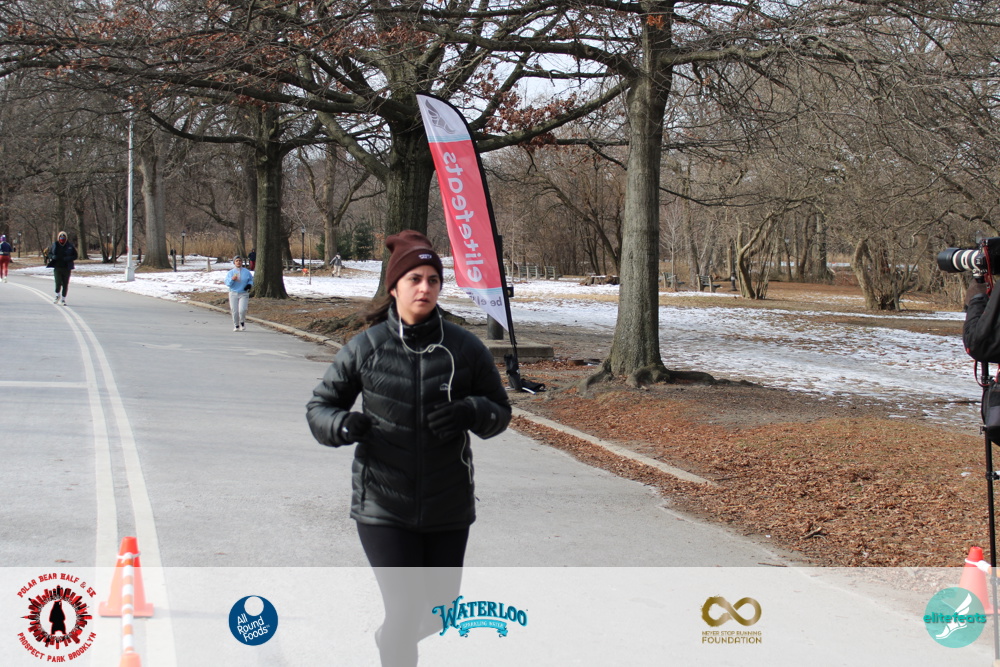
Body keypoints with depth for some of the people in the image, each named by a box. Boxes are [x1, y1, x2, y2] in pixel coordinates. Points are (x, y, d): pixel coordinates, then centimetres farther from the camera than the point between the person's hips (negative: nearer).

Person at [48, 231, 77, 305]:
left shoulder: (70, 246, 1)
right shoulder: (55, 245, 5)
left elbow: (75, 256, 4)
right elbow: (49, 254, 15)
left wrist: (68, 258, -15)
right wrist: (53, 257, -9)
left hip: (66, 268, 0)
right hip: (57, 268, 0)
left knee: (65, 284, 2)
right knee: (58, 282, -11)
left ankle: (63, 299, 16)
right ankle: (57, 296, 16)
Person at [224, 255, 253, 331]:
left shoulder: (246, 272, 6)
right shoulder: (231, 272, 6)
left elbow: (251, 280, 16)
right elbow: (227, 283, 0)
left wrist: (249, 285, -5)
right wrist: (232, 279, -20)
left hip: (244, 294, -1)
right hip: (233, 294, 1)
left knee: (242, 310, -17)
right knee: (235, 311, -2)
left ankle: (242, 322, 11)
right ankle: (236, 326, 17)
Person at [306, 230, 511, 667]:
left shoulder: (465, 348, -3)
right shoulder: (365, 348, -5)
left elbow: (500, 409, 5)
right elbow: (319, 406, 4)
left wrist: (470, 411, -18)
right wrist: (343, 425, -19)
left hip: (448, 506, 3)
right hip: (383, 505, -2)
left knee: (439, 609, 18)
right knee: (404, 609, -10)